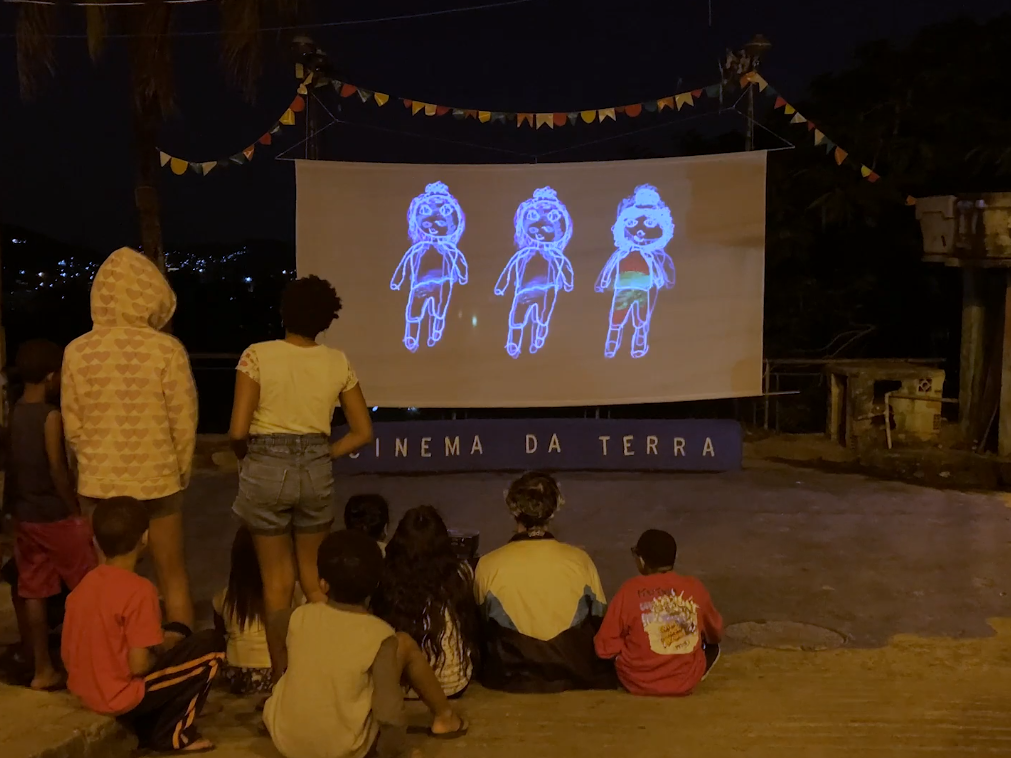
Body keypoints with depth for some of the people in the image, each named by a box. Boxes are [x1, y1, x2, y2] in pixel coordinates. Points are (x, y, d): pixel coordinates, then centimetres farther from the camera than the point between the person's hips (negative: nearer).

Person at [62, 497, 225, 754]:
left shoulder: (83, 586, 2)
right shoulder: (139, 590, -21)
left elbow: (68, 654, 10)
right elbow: (139, 665, -24)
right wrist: (163, 649, -1)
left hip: (84, 692, 8)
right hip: (121, 696, -8)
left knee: (178, 633, 21)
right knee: (211, 644, -1)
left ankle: (146, 729, 17)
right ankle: (173, 735, 5)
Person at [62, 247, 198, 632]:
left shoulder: (78, 351, -7)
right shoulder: (167, 349, -14)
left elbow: (72, 425, 0)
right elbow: (183, 422, -9)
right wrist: (182, 470, 7)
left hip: (99, 481, 2)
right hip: (157, 479, -2)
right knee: (173, 578, 14)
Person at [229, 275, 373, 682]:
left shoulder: (258, 355, -9)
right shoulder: (338, 363, 0)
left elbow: (238, 431, -12)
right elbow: (363, 432, 3)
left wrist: (248, 459, 8)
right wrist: (322, 457, 10)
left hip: (266, 469, -2)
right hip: (317, 472, 2)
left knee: (277, 579, 11)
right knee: (314, 575, 19)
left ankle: (282, 673, 20)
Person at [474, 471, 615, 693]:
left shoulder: (488, 566, -12)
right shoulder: (580, 561, -10)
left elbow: (483, 627, 4)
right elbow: (597, 625, 3)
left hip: (512, 683, 0)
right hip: (575, 680, 1)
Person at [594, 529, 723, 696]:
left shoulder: (630, 590, -17)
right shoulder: (694, 587, -9)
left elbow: (604, 647, -13)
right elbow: (715, 634, 8)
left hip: (637, 682, -5)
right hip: (686, 681, 5)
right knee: (712, 645, 33)